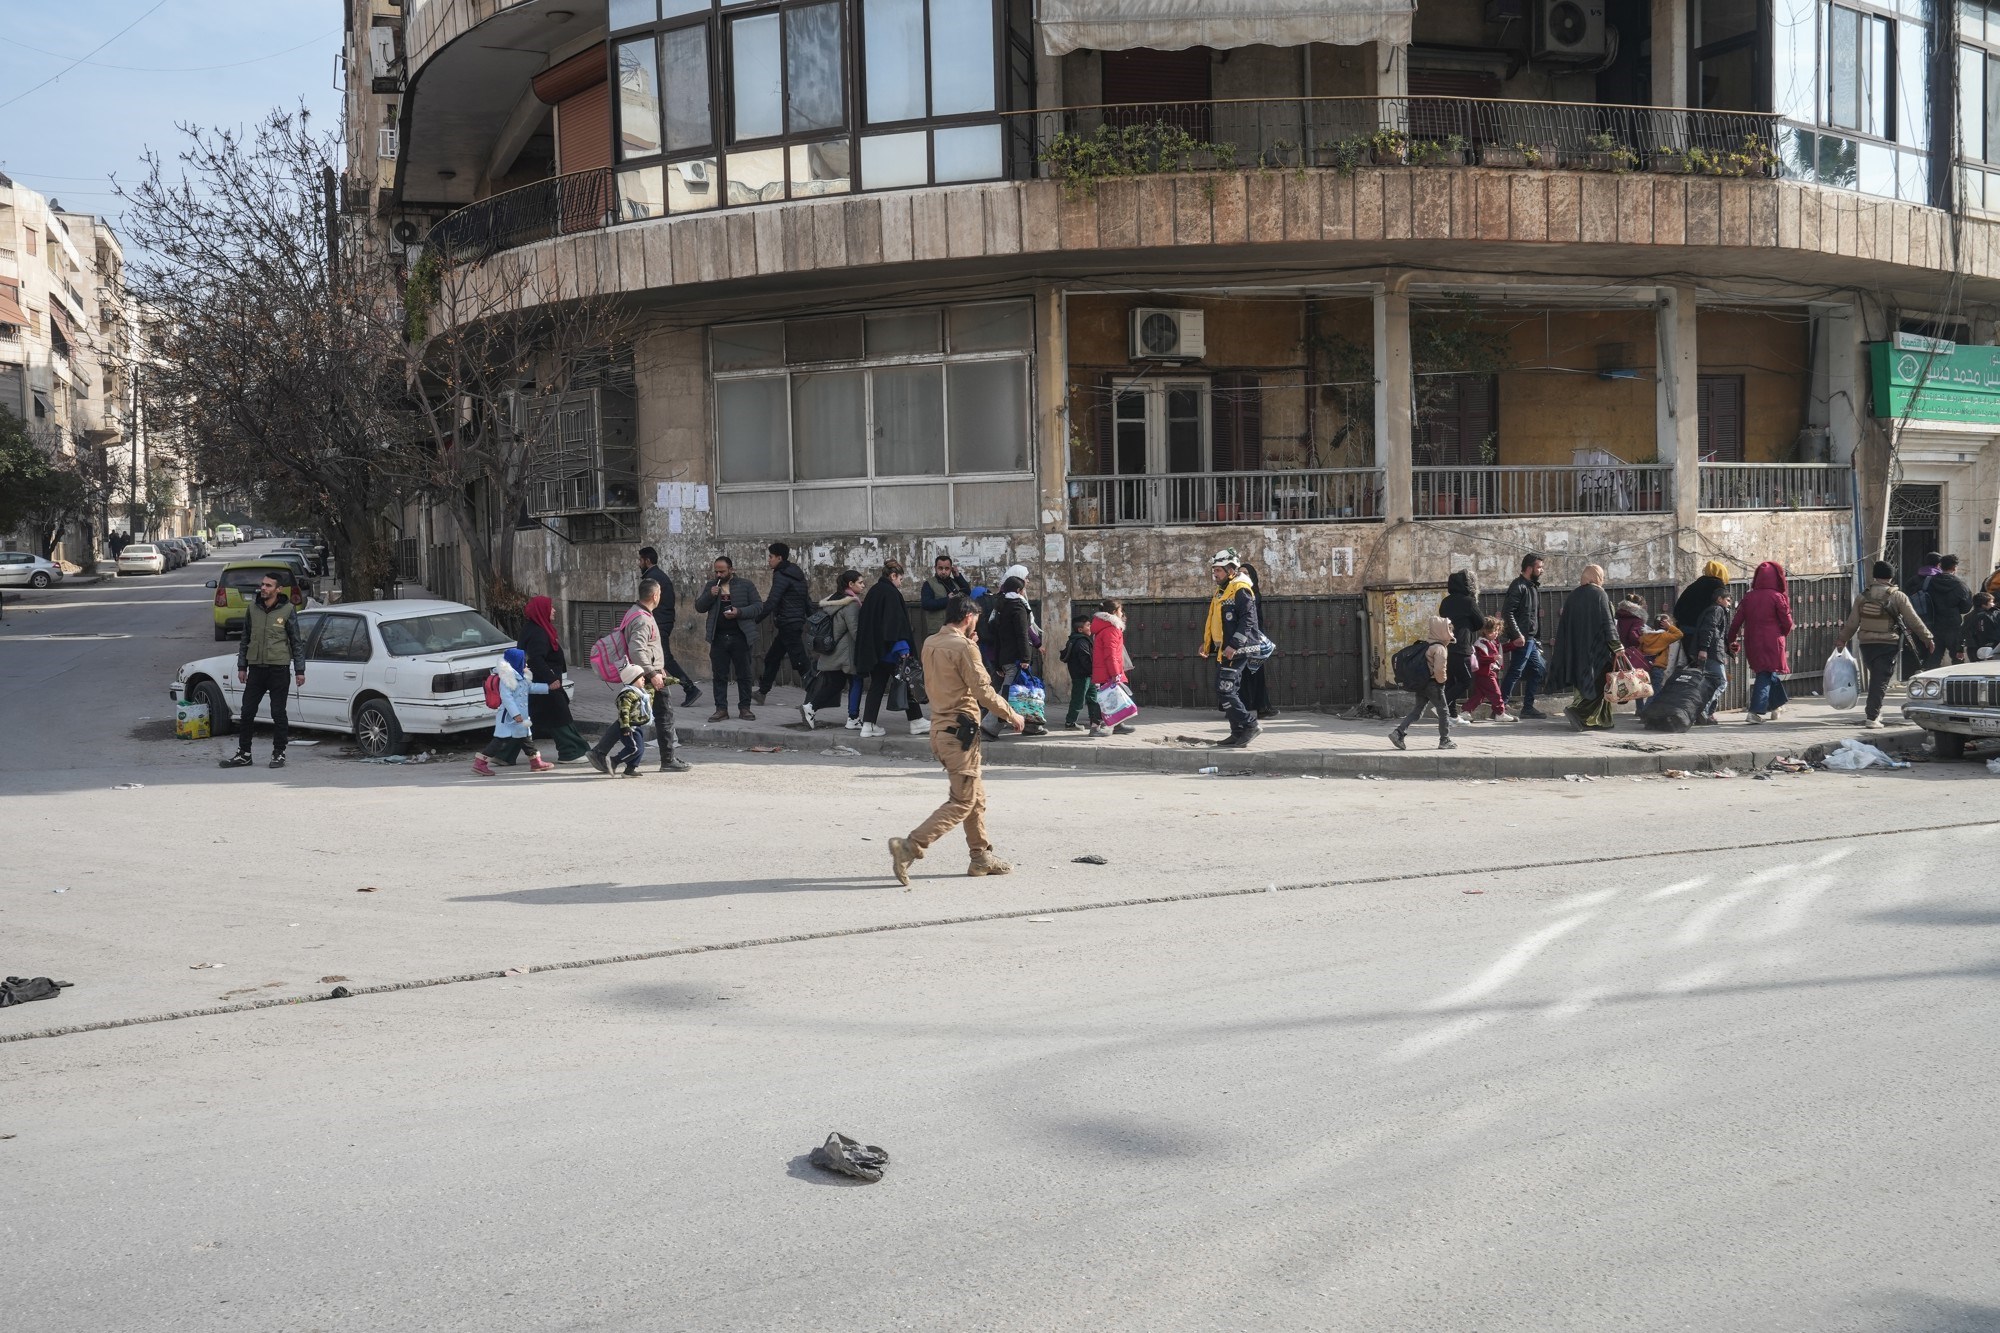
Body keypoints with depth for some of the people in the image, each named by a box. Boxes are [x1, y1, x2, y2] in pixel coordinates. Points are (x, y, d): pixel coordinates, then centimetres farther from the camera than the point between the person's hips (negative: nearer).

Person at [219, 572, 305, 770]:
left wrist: (299, 670, -3)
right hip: (256, 667, 4)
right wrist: (241, 666, 13)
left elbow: (296, 642, 0)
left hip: (278, 668, -4)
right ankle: (243, 754, 14)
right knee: (247, 712, 5)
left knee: (278, 713, 2)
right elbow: (245, 638, 15)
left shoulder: (287, 610, -3)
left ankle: (278, 754, 12)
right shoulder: (253, 607, 7)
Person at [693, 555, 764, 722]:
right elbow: (699, 607, 9)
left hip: (739, 637, -2)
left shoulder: (745, 585, 3)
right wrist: (710, 595, -9)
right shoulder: (710, 586, 12)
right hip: (718, 638, 2)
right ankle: (721, 709, 8)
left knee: (744, 675, 3)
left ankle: (744, 708, 10)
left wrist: (739, 612, -16)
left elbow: (758, 607, -2)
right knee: (719, 675, 3)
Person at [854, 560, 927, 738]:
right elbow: (897, 621, -20)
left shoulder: (873, 591, 13)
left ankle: (868, 725, 5)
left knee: (877, 684, 9)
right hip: (888, 649, -8)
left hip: (872, 648, 8)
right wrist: (902, 647, -21)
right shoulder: (891, 593, -12)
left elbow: (864, 620, 18)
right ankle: (916, 721, 6)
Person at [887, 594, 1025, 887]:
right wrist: (1012, 716, -3)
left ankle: (981, 857, 23)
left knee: (976, 796, 18)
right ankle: (909, 848, -14)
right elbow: (984, 692, -17)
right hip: (960, 731, -9)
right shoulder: (964, 647, -15)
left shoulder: (930, 643, 9)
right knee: (962, 802, -5)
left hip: (940, 727, 9)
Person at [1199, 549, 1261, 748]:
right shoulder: (1221, 592, 19)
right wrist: (1208, 644, 19)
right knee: (1225, 693, 10)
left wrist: (1234, 645, -25)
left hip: (1235, 651, -10)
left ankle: (1249, 725, -8)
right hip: (1223, 651, 10)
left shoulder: (1240, 590, -11)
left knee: (1225, 691, -15)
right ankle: (1238, 734, 14)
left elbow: (1247, 620, -19)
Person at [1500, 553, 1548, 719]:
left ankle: (1528, 707, 18)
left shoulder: (1533, 586, 17)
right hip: (1522, 639, -10)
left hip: (1531, 640, 10)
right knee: (1515, 672, -8)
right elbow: (1507, 612, -21)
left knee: (1538, 670, 12)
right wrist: (1517, 635, -24)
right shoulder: (1518, 586, -12)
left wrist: (1538, 639, 17)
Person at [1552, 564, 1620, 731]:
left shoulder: (1573, 595, 10)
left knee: (1585, 684, 12)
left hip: (1576, 650, 6)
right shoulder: (1599, 594, -7)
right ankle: (1578, 711, -19)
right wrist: (1616, 646, -10)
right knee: (1598, 684, -2)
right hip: (1597, 648, -6)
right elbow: (1607, 623, -13)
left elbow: (1564, 625, 12)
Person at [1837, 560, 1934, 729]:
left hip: (1866, 644, 4)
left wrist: (1842, 639, 20)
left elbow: (1852, 622, 7)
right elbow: (1914, 621, -4)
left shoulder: (1863, 596, 4)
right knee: (1881, 680, -2)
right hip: (1888, 644, -4)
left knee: (1875, 676, 20)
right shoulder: (1898, 596, -5)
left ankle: (1873, 712, 19)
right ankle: (1872, 717, -8)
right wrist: (1927, 638, 6)